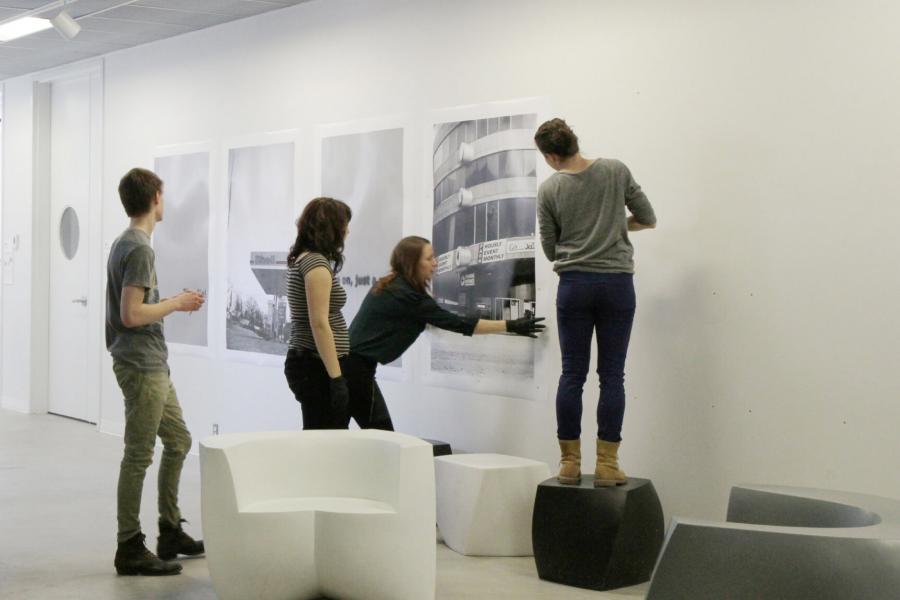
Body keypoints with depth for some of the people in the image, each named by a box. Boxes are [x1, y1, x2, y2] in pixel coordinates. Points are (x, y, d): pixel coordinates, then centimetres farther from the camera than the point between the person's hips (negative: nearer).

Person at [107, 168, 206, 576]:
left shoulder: (124, 243, 13)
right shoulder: (139, 248, -16)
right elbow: (132, 315, -23)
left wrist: (176, 303, 15)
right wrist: (177, 303, -10)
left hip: (153, 365, 10)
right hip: (141, 366, -10)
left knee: (178, 441, 18)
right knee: (139, 457, -4)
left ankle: (170, 533, 26)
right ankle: (129, 549, 2)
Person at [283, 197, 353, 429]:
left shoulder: (300, 259, 14)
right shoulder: (317, 264, -15)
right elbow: (320, 324, -21)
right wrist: (336, 377, -22)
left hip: (304, 361, 10)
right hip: (318, 366, -10)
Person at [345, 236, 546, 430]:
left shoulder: (392, 286, 11)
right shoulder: (406, 295, -17)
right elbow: (457, 323, -18)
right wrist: (510, 326, -17)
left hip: (351, 360, 9)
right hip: (356, 365, -9)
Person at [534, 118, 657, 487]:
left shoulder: (550, 190, -2)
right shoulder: (616, 171, -1)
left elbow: (550, 249, 7)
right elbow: (648, 220, 7)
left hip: (574, 285, 0)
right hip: (617, 283, 0)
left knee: (573, 375, 6)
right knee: (612, 376, 3)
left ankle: (570, 461, 7)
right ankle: (606, 463, 1)